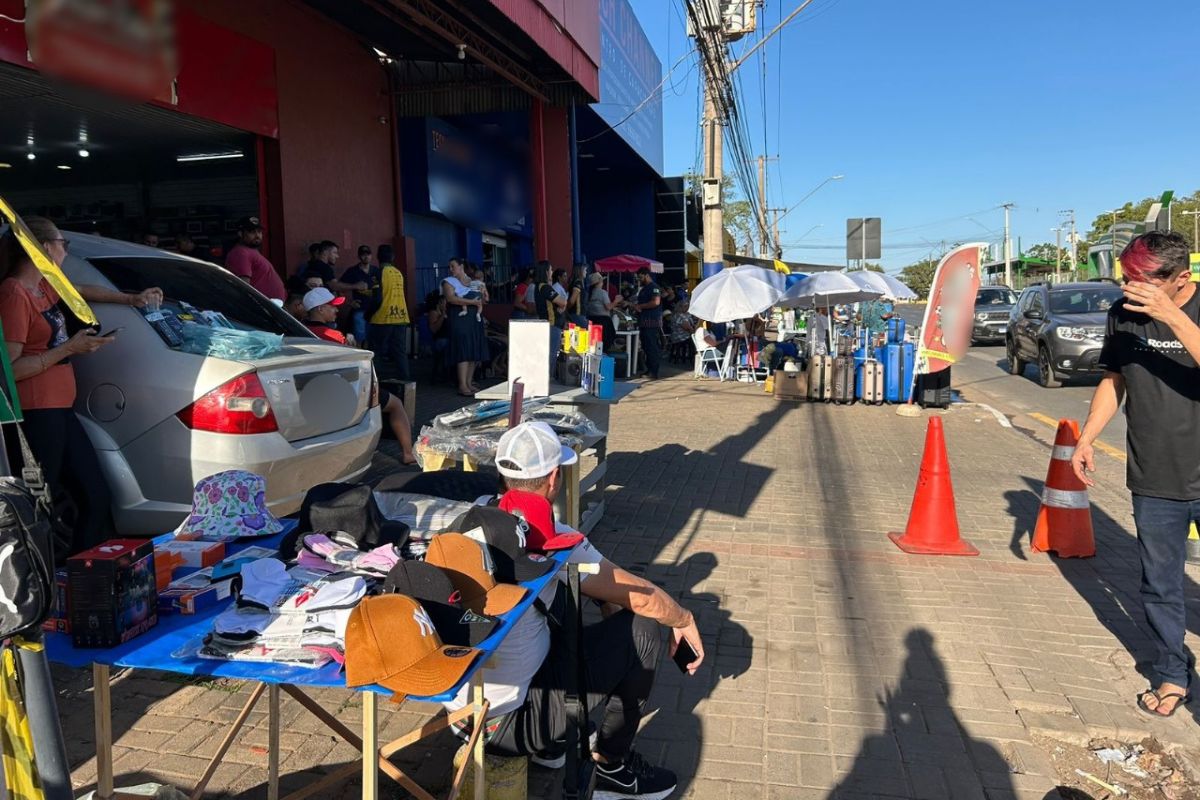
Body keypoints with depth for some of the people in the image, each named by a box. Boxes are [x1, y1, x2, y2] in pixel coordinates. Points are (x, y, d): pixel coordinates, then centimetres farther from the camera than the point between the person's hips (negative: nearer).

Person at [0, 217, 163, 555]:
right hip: (37, 413, -10)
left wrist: (131, 299, 36)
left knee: (97, 497, 11)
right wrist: (69, 348, -15)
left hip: (60, 409, 10)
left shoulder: (43, 286, 12)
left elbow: (82, 290, 35)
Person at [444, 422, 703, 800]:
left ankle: (549, 744, 26)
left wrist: (609, 602, 25)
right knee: (642, 629, -1)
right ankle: (611, 766, 15)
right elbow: (643, 598, -8)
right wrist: (684, 619, 12)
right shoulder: (553, 542, -19)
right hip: (507, 722, -7)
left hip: (455, 707, 7)